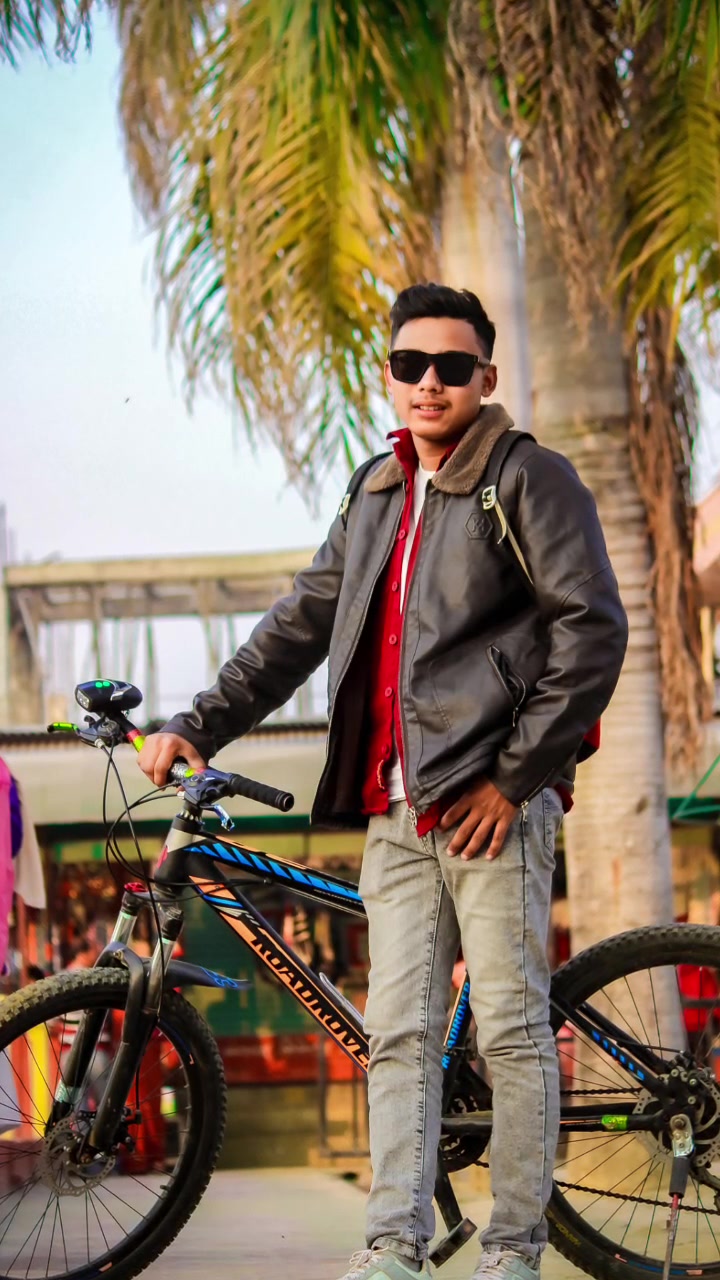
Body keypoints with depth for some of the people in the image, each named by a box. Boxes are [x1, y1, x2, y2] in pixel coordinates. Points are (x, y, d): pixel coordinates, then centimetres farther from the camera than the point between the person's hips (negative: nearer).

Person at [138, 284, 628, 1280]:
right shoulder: (374, 495, 20)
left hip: (491, 800, -6)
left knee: (512, 1029, -2)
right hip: (395, 809, 6)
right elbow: (301, 626, 21)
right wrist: (200, 725, 10)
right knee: (399, 1035, 2)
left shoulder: (530, 479, 0)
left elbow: (593, 629, -8)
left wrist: (515, 776, -12)